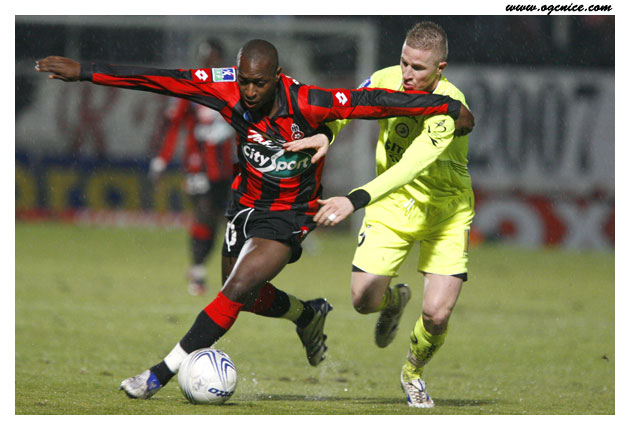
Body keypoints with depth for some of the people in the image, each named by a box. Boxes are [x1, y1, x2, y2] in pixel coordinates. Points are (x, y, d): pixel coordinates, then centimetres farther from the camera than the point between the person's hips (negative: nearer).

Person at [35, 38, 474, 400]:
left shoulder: (307, 104, -29)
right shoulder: (227, 89, -20)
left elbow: (370, 101, -23)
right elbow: (160, 80, -20)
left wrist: (448, 106, -18)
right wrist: (83, 71, -21)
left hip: (290, 215, -5)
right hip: (245, 203, 5)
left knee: (237, 289, -18)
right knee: (244, 296, 20)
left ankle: (162, 373, -13)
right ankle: (309, 314, 50)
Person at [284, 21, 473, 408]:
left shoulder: (450, 108, -31)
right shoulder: (387, 81, -15)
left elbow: (410, 167, -42)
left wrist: (355, 200, -53)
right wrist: (325, 134, -23)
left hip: (445, 211, -3)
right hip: (392, 206, 3)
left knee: (437, 314, -13)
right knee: (364, 299, -8)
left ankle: (413, 373, 21)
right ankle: (395, 300, 31)